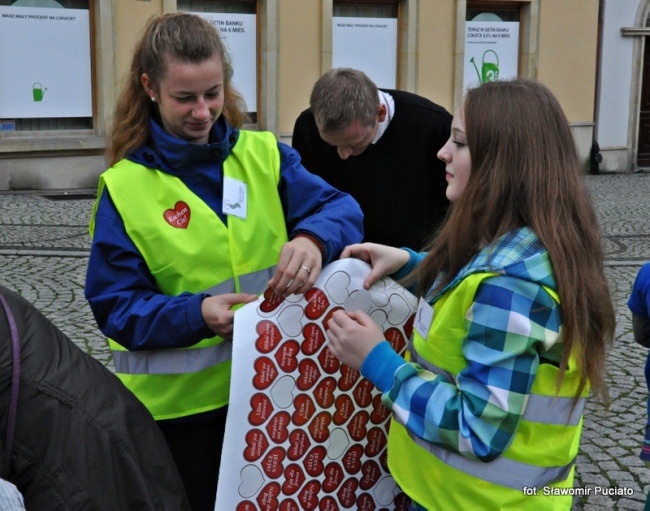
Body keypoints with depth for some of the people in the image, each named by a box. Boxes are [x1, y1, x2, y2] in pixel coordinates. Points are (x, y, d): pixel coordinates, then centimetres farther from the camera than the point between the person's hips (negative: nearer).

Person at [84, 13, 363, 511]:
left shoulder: (264, 154, -1)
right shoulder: (125, 187, -8)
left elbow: (341, 208, -10)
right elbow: (116, 306, -9)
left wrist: (314, 237, -33)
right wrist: (195, 313, -27)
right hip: (182, 398, -2)